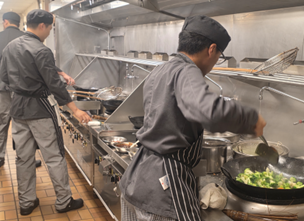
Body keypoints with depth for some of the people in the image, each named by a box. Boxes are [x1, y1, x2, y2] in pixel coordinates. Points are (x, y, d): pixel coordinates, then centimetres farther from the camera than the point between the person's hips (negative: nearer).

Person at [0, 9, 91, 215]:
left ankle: (26, 202, 25)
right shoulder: (41, 51, -18)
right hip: (41, 109, -7)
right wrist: (76, 110, -15)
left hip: (18, 107, 7)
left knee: (24, 157, 14)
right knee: (55, 156, 3)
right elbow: (55, 84, -19)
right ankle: (64, 201, 14)